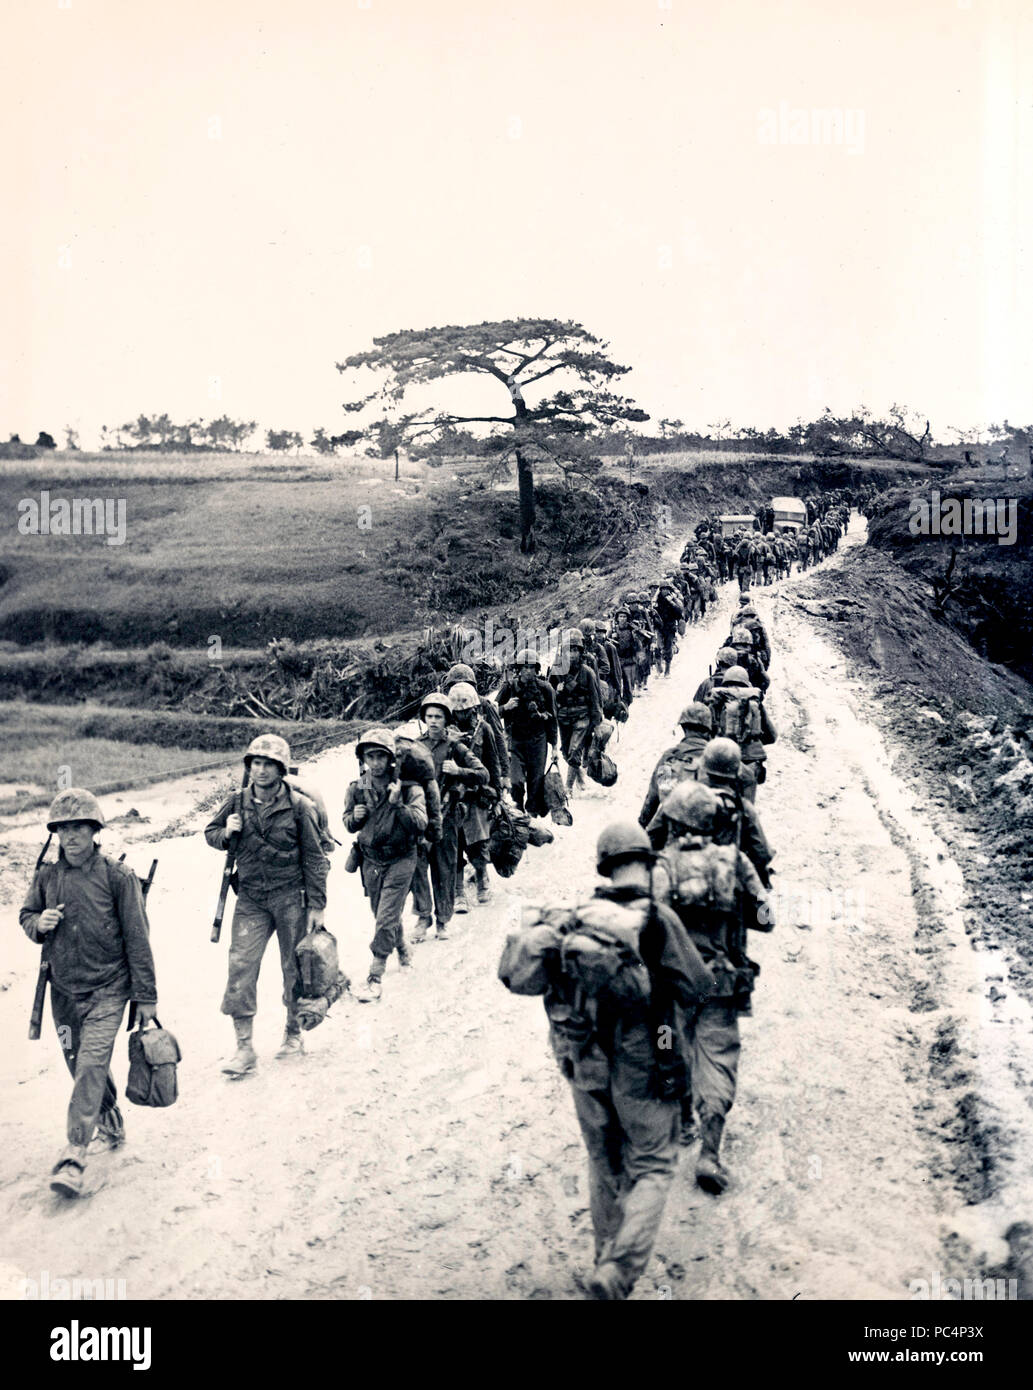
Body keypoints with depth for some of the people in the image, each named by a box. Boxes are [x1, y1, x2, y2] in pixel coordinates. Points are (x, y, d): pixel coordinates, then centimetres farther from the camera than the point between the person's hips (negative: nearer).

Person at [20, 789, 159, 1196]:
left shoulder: (118, 877, -10)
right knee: (82, 1067, 16)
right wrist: (38, 923, -10)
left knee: (91, 1066, -14)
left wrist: (146, 995, -5)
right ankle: (111, 1125, 39)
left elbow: (137, 938, -7)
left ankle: (75, 1156, -13)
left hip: (107, 990, -4)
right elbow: (25, 914, 16)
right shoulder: (46, 877, 0)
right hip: (63, 991, 5)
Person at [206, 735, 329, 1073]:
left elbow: (314, 857, -3)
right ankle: (244, 1048, -1)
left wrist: (317, 904, -4)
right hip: (251, 899, 2)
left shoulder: (299, 806, -7)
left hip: (291, 897, -2)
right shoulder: (237, 802, 1)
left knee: (295, 969, 9)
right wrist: (226, 833, -8)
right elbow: (210, 833, 16)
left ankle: (294, 1033, 30)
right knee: (240, 967, -7)